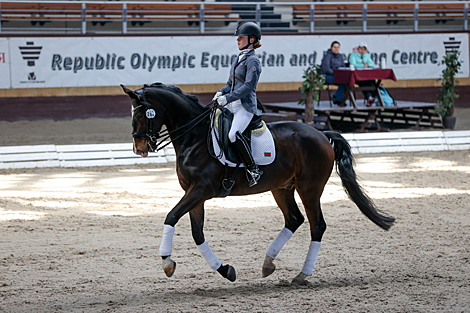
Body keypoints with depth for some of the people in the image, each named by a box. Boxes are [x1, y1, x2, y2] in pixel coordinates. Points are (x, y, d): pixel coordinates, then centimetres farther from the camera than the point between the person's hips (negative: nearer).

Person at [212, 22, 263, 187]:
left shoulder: (253, 61, -10)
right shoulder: (239, 59, 17)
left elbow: (249, 86, -20)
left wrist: (228, 98, -24)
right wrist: (221, 93, 2)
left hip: (246, 106, -9)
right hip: (232, 105, 9)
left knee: (234, 134, -30)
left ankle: (253, 169, -19)